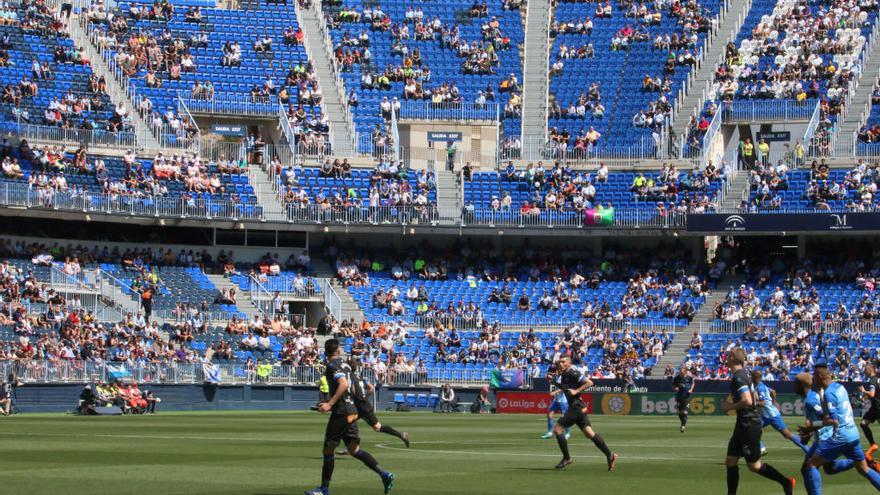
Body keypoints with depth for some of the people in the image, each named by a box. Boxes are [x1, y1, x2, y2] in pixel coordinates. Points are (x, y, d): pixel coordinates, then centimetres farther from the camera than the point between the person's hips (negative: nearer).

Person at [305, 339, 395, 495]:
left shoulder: (332, 365, -10)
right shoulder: (344, 364, 15)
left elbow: (344, 384, -24)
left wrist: (330, 404, -26)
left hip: (341, 412, -8)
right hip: (352, 411, 8)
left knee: (328, 449, 1)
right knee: (354, 449, 7)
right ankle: (384, 475, -4)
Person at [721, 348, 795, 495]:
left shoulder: (738, 377, -18)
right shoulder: (744, 374, 12)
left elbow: (747, 401, -30)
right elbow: (753, 398, 23)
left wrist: (730, 407, -15)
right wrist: (733, 405, 17)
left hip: (749, 426, -10)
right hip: (745, 424, 10)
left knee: (754, 465, -1)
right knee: (730, 461, 10)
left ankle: (786, 482, 7)